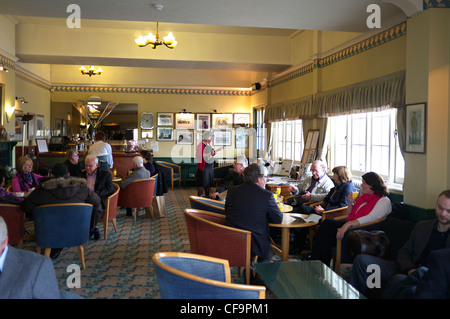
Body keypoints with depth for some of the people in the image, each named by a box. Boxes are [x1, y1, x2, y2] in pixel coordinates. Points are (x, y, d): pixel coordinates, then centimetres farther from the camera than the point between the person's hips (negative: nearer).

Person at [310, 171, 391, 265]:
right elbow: (349, 214, 24)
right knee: (327, 223, -19)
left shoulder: (384, 201, -8)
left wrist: (348, 224, -32)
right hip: (349, 226, 8)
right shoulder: (364, 196, 18)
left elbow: (370, 218, -24)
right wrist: (351, 203, 3)